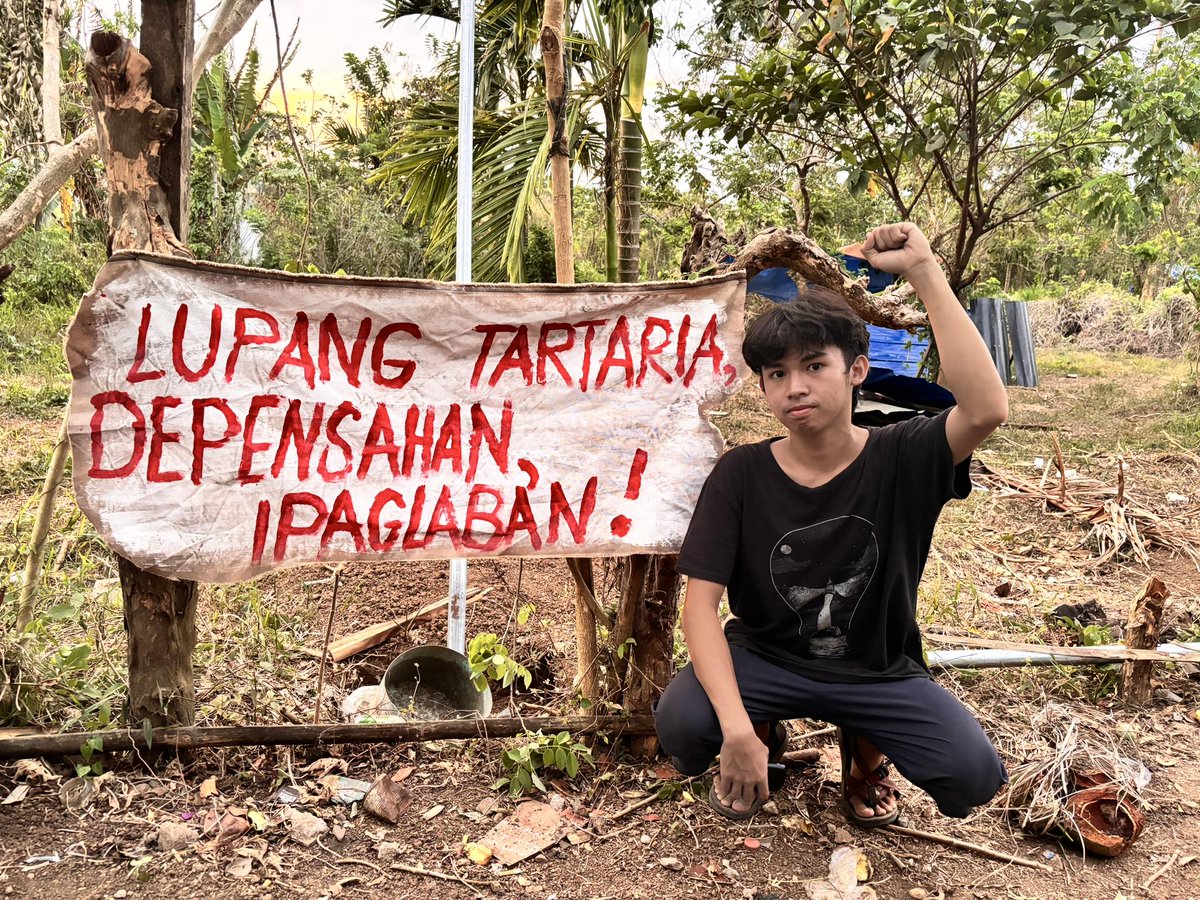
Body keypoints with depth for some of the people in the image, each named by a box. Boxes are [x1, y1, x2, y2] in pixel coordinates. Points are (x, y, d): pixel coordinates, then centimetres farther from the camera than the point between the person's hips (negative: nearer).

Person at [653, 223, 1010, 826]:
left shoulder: (899, 459, -13)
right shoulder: (741, 474, -12)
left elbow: (986, 409, -35)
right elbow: (701, 603, -17)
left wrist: (924, 272, -34)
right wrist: (738, 728, -31)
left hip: (878, 670, 0)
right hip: (766, 659, 0)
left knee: (974, 777, -23)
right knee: (680, 722, -29)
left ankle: (865, 746, 13)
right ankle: (765, 735, 10)